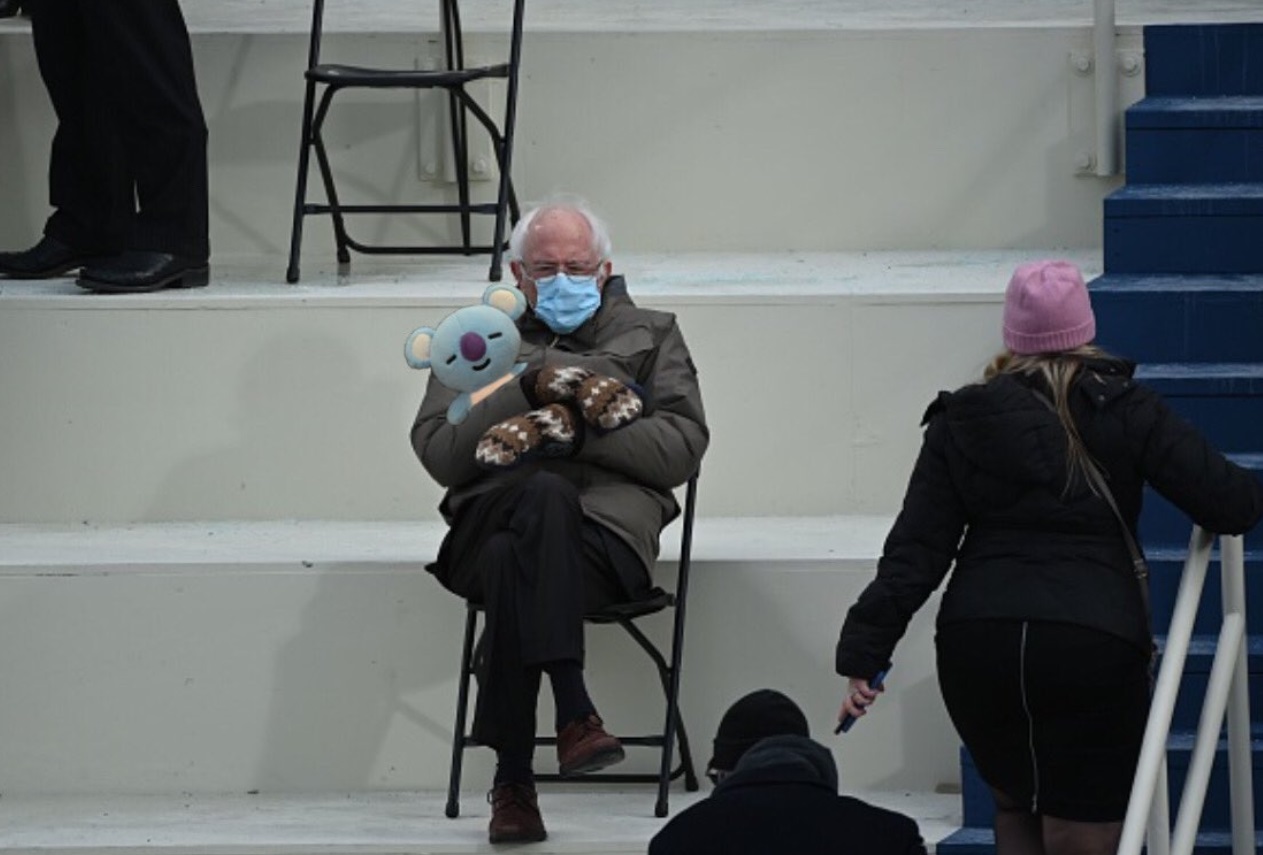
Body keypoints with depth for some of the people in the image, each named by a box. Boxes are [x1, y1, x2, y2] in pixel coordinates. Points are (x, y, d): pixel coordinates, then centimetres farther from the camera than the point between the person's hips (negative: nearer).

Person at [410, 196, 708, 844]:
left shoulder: (650, 336, 24)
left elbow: (682, 448, 6)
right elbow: (437, 452, 8)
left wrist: (574, 431, -5)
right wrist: (529, 390, -4)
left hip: (609, 528, -1)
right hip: (492, 517, 1)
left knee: (513, 564, -37)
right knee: (546, 496, -38)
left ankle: (513, 782, -41)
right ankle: (574, 712, -47)